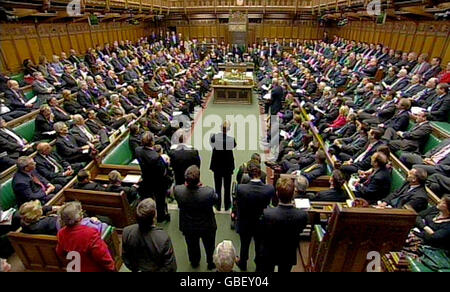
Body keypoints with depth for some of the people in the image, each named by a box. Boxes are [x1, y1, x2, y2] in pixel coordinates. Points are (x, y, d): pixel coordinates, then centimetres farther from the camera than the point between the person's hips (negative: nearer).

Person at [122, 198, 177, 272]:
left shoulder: (127, 232, -26)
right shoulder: (163, 238, -38)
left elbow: (125, 256, -7)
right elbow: (170, 266, -24)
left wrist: (134, 269, 7)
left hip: (139, 269, 3)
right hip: (157, 270, -3)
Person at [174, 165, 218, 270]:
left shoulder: (177, 190, -33)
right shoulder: (209, 192, -39)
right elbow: (215, 200, -14)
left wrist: (186, 184, -10)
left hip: (188, 227, 2)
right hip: (207, 227, -2)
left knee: (192, 246, 32)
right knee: (209, 246, 30)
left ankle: (194, 262, 59)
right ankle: (211, 263, 55)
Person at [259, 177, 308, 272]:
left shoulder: (267, 213, -35)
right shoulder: (303, 215, -29)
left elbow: (261, 231, -15)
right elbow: (300, 231, -7)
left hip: (269, 254, -1)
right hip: (289, 256, 2)